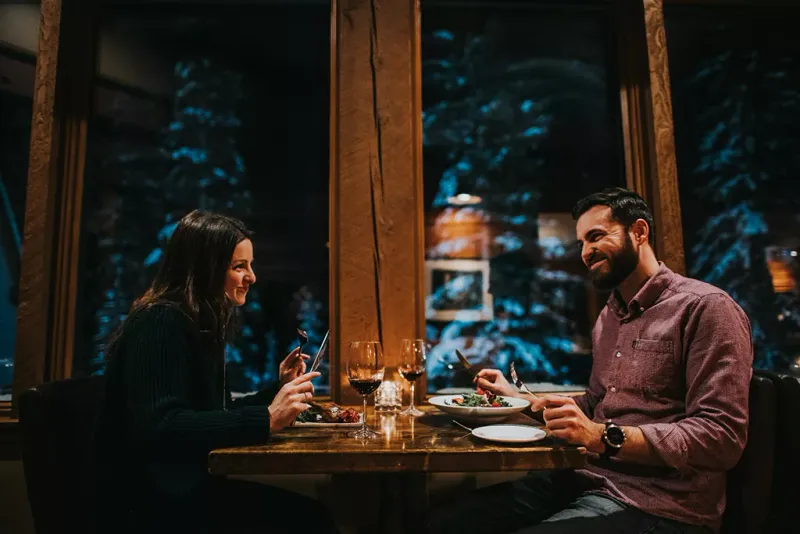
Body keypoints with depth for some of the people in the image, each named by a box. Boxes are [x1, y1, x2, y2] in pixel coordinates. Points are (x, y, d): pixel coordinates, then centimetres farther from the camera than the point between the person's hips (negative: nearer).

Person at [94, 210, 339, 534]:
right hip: (150, 505, -8)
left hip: (186, 486, 8)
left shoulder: (201, 325, 11)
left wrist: (279, 389, 7)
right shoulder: (161, 323, -17)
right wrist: (267, 419, -28)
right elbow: (158, 428, -28)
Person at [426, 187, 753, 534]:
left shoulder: (704, 307, -10)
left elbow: (721, 437, -18)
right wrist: (517, 398, 14)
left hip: (655, 505, -7)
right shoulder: (608, 317, 16)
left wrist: (604, 438, -27)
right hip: (589, 479, 8)